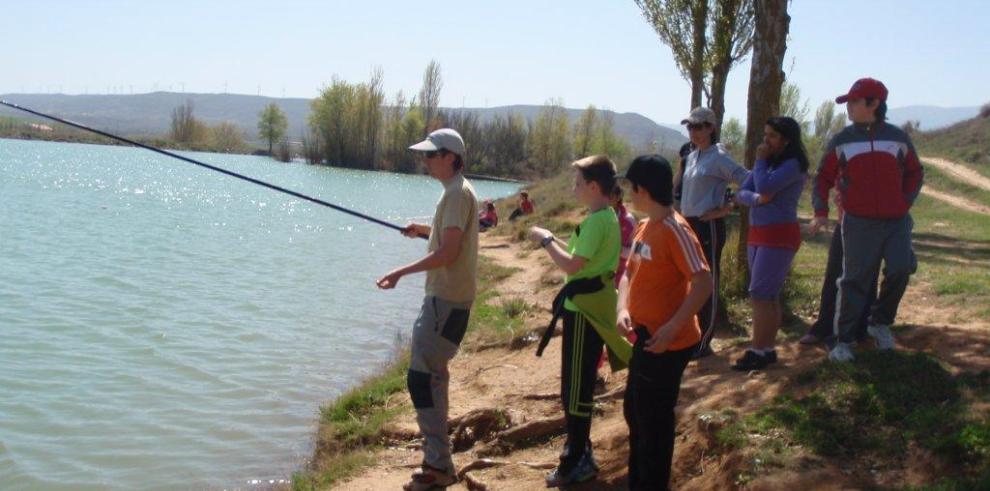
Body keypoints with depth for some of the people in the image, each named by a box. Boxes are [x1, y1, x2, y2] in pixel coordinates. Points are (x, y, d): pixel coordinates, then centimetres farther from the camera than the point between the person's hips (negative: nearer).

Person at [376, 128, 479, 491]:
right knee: (431, 373, 18)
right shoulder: (456, 191, 15)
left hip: (448, 298, -11)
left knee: (422, 376, -12)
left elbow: (448, 252, -23)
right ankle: (437, 459, 29)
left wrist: (402, 272, -20)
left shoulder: (457, 194, -16)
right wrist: (424, 229, 16)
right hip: (446, 296, 11)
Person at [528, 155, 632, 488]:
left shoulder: (597, 221, -20)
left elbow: (572, 265, -24)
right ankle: (579, 450, 30)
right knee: (577, 383, 19)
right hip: (589, 306, 11)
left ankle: (577, 462, 3)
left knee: (576, 387, -4)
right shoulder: (606, 217, 13)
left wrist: (546, 240, -13)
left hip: (585, 310, -11)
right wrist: (553, 242, 12)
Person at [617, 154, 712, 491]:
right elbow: (630, 273, 14)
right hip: (645, 339, 10)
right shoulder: (645, 227, 8)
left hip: (667, 344, -10)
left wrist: (672, 327, -27)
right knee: (635, 412, 20)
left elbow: (703, 282, -24)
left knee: (654, 419, 3)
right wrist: (623, 310, -4)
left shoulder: (675, 229, -20)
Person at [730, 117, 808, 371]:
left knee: (760, 294, -10)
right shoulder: (767, 162, 14)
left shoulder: (793, 164, -12)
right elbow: (741, 193, 5)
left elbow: (765, 187, -25)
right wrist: (756, 199, -17)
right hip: (757, 233, 8)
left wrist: (760, 160, -9)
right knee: (769, 296, 11)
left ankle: (757, 351, -6)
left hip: (779, 235, -8)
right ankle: (767, 349, 16)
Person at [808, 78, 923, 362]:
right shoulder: (842, 141, 2)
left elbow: (914, 173, 15)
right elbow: (823, 178, 6)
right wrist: (821, 212, -6)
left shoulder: (898, 138, 5)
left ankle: (880, 322, 11)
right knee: (854, 281, 0)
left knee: (900, 270, -13)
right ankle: (843, 341, 8)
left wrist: (906, 203, 2)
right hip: (859, 223, -1)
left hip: (896, 222, 1)